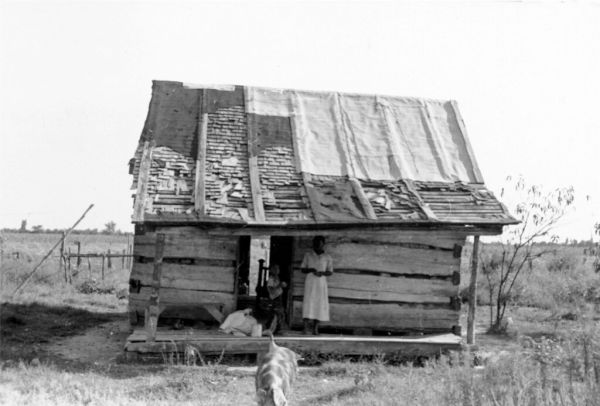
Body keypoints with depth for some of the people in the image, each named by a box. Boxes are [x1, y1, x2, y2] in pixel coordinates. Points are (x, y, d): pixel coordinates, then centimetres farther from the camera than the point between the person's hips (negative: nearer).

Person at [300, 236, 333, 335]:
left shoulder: (327, 258, 7)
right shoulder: (308, 256, 6)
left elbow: (330, 272, 8)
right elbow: (302, 269, 7)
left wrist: (322, 273, -12)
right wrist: (310, 270, -12)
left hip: (321, 283, 1)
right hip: (310, 282, -1)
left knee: (320, 304, -2)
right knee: (308, 303, -12)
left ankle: (315, 328, 4)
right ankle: (306, 327, -14)